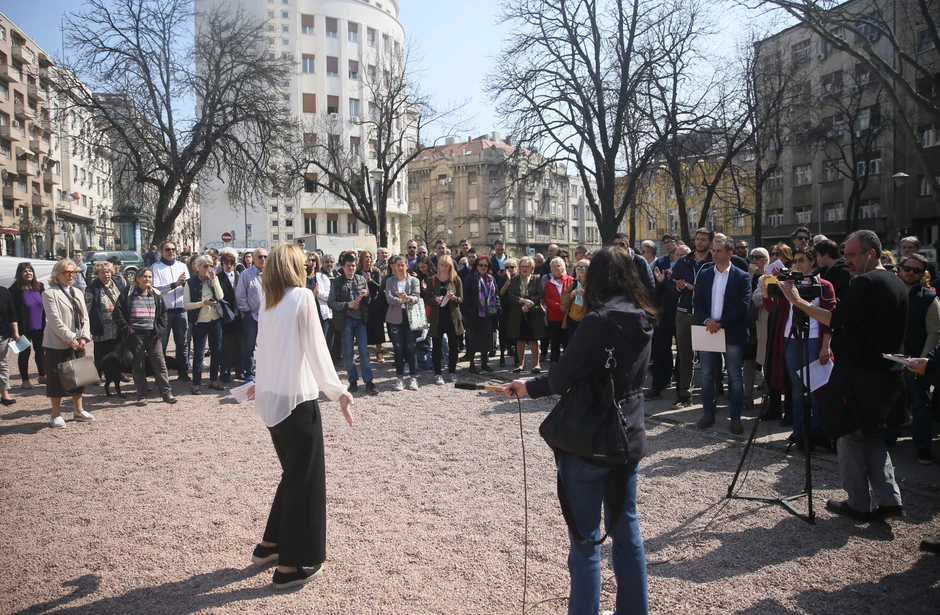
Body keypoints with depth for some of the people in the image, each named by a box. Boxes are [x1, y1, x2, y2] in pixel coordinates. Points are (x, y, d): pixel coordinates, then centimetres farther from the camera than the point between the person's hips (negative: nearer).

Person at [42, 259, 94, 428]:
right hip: (58, 344, -6)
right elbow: (54, 320, -16)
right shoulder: (49, 293, -8)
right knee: (57, 379, 2)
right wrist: (70, 338, -19)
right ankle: (56, 414, 13)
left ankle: (78, 410, 26)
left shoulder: (77, 293, 13)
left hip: (77, 343, 6)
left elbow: (84, 317, 8)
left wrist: (84, 337, -6)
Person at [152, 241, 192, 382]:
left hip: (180, 310, 3)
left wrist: (185, 283, -16)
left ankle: (183, 373, 14)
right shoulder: (156, 268, -1)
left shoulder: (182, 266, 10)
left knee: (182, 343, 6)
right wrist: (175, 284, -18)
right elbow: (155, 289, -12)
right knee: (161, 344, 6)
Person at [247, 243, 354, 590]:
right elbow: (316, 350, -15)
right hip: (296, 399, -8)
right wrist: (338, 392, -13)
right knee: (305, 480, 4)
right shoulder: (302, 296, -11)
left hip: (271, 399, 8)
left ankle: (270, 544, 33)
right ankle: (291, 565, 13)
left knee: (293, 474, 22)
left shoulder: (267, 303, 9)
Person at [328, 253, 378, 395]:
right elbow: (332, 303, -4)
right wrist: (347, 305, -16)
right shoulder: (336, 283, -2)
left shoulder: (362, 279, 7)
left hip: (360, 320, 2)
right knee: (348, 353, 5)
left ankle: (369, 382, 4)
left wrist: (366, 295, -10)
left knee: (364, 351, 1)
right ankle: (353, 381, 16)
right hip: (346, 320, -2)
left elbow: (369, 301, 12)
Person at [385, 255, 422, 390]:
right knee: (398, 349, 4)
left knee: (411, 348, 0)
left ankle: (413, 378, 7)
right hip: (395, 318, 1)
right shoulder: (390, 281, 8)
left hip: (410, 317, -1)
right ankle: (399, 378, 11)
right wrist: (401, 300, -24)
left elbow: (417, 297, -8)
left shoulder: (414, 280, 6)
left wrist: (408, 298, -29)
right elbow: (388, 298, -7)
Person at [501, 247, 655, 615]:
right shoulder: (642, 321, 5)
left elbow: (563, 376, -15)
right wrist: (530, 387, 14)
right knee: (626, 529, 20)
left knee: (586, 539, 5)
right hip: (629, 437, 8)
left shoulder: (599, 321, -21)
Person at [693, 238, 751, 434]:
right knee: (707, 375, 8)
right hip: (707, 330, 3)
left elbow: (743, 305, -9)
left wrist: (721, 322, -17)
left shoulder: (742, 277, -1)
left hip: (732, 333, -3)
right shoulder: (704, 274, 9)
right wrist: (707, 320, -13)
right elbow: (697, 301, 4)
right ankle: (708, 413, 20)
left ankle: (736, 417, 12)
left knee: (735, 377, 3)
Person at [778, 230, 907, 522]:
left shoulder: (864, 283, -18)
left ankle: (859, 503, 13)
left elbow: (837, 321, -24)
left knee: (851, 436, 4)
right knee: (872, 435, 19)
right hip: (887, 375, 9)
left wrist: (798, 302, -21)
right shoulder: (898, 284, 12)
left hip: (858, 375, -9)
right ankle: (888, 499, 18)